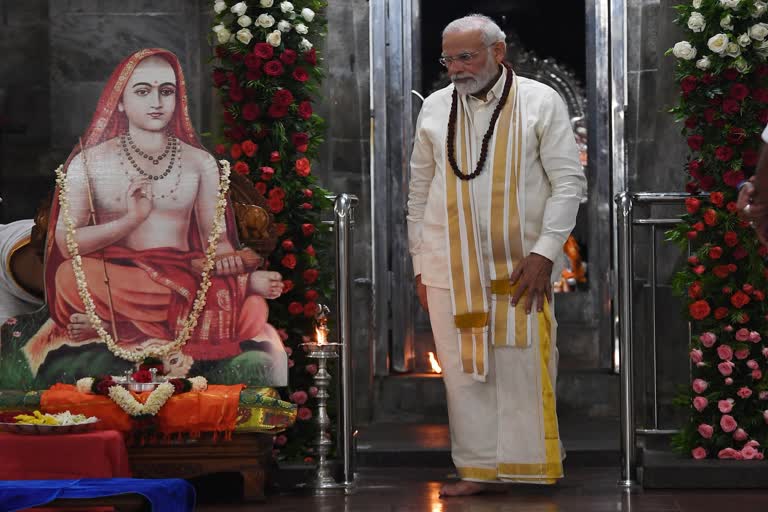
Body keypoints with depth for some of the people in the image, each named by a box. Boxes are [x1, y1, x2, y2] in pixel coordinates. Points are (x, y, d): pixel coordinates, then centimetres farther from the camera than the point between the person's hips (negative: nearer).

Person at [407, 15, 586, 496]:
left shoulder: (541, 102, -3)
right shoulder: (435, 108, 7)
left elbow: (569, 181, -4)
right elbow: (420, 189, 13)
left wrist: (544, 252, -11)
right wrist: (420, 264, 10)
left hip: (519, 265, -3)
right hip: (450, 267, 3)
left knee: (524, 371, -2)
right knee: (465, 372, 3)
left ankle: (533, 470, 6)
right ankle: (479, 469, 9)